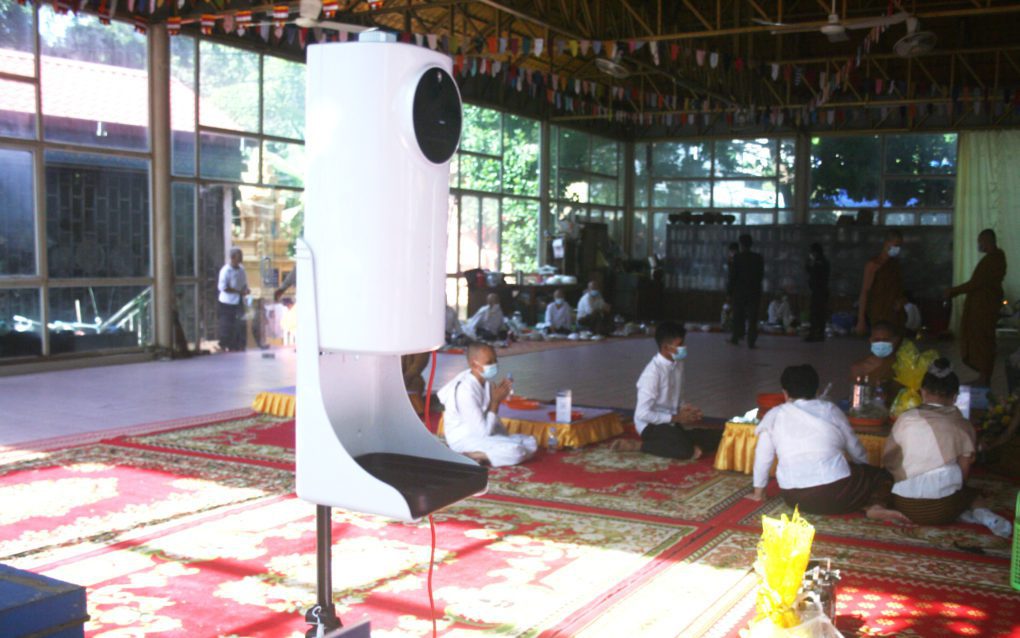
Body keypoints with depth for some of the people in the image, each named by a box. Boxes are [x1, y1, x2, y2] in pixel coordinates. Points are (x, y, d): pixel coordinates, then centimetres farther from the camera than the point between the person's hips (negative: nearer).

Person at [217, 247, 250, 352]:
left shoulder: (241, 269, 8)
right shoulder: (226, 270, -15)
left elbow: (244, 283, 19)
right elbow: (223, 287, -19)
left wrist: (245, 289, -5)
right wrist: (239, 291, -20)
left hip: (239, 301, 7)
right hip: (228, 302, -7)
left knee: (241, 324, 6)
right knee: (227, 325, 0)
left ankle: (238, 345, 15)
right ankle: (226, 346, 10)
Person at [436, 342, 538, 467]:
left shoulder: (486, 381, -1)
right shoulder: (466, 391, -27)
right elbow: (484, 432, -23)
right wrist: (496, 401, -18)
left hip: (482, 433, 9)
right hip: (464, 440, -9)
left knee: (530, 443, 4)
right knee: (515, 451, -27)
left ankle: (482, 454, -1)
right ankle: (468, 456, -13)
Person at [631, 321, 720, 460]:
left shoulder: (678, 364, 1)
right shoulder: (653, 372, -24)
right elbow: (643, 414, -24)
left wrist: (685, 408, -7)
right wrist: (676, 417, -19)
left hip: (671, 423, 7)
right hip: (651, 425, -7)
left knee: (715, 438, -5)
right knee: (685, 450, -30)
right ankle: (647, 445, -8)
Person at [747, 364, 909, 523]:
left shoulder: (774, 415, 7)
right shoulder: (830, 410, 8)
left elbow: (763, 457, 10)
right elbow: (856, 450, 19)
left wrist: (758, 492, 24)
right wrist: (865, 471, 38)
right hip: (835, 493, -3)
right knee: (882, 477, 20)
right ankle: (875, 506, -8)